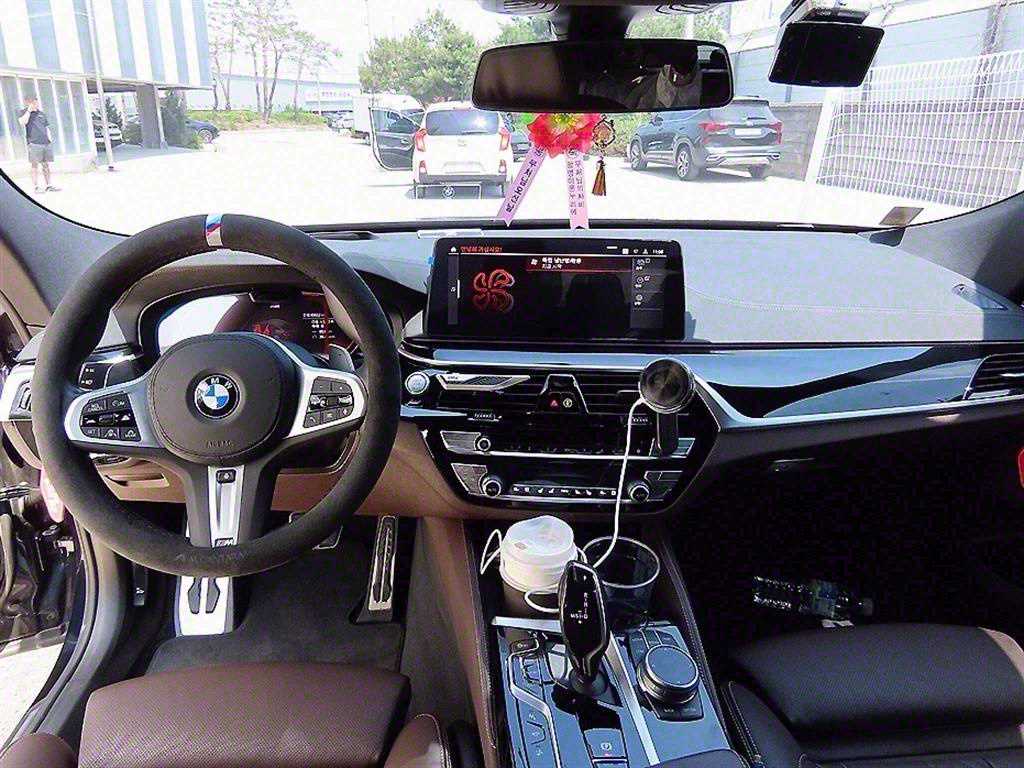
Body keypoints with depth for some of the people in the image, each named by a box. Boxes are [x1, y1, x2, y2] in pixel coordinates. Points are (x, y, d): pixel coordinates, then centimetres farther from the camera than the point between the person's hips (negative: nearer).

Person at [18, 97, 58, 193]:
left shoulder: (41, 113, 19)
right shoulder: (24, 112, 4)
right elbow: (22, 122, -14)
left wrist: (49, 136, 6)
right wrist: (29, 110, -10)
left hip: (46, 143, 5)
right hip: (34, 143, -5)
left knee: (46, 165, 7)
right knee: (35, 165, -6)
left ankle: (49, 185, 12)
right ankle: (36, 187, -6)